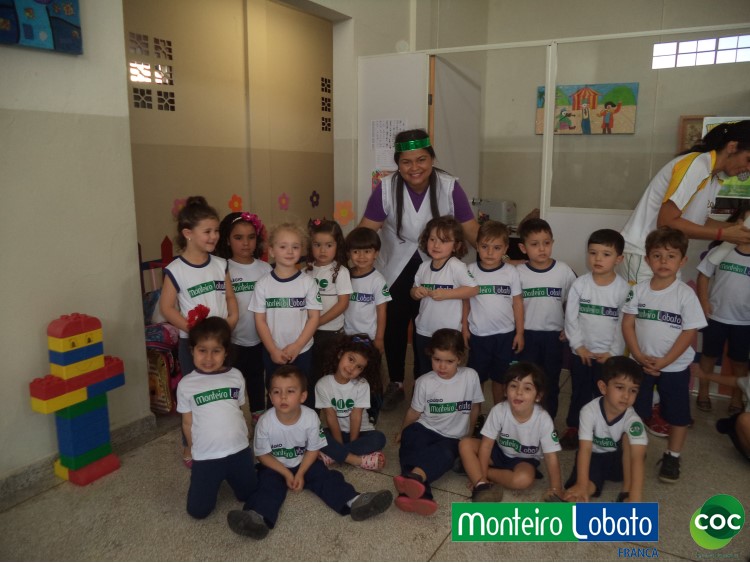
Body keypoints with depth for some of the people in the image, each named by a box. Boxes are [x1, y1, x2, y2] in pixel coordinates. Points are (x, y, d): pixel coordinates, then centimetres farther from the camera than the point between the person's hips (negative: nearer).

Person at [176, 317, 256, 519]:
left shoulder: (236, 376, -2)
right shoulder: (186, 384, -6)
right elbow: (187, 422, 3)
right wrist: (194, 450, 8)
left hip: (239, 451, 2)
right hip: (205, 456, -1)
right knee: (198, 510, 3)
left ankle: (229, 477, 42)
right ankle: (212, 481, 33)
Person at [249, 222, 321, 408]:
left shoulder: (308, 282, -6)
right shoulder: (263, 284, -5)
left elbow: (314, 318, -6)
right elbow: (260, 320, -3)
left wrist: (296, 347, -12)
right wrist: (273, 350, -8)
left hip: (302, 352, -1)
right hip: (272, 353, 1)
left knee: (303, 396, 9)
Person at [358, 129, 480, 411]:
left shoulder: (449, 187, -16)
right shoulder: (385, 188, -16)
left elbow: (471, 230, -12)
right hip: (395, 270, 1)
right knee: (394, 327, 11)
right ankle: (396, 384, 31)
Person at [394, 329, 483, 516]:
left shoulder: (470, 377, -6)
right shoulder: (424, 382, -6)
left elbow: (474, 408, 9)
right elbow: (414, 411, 9)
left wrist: (469, 434, 19)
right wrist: (403, 432, 20)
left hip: (453, 437, 0)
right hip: (424, 430, 1)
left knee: (445, 454, -36)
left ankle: (414, 477, -65)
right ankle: (419, 494, -58)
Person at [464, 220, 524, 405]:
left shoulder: (511, 272, -7)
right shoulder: (470, 271, -7)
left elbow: (517, 303, -1)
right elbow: (465, 301, 1)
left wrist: (520, 332, -1)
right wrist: (464, 328, 1)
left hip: (505, 334, 0)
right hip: (478, 334, 0)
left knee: (500, 377, 15)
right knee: (476, 377, 13)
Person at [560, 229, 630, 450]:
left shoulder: (623, 288, -8)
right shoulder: (580, 284, -6)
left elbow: (624, 324, -6)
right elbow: (571, 317, -4)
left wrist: (613, 352, -7)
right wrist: (578, 345, -8)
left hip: (608, 355, -1)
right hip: (581, 352, 1)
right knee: (579, 392, 14)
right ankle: (573, 427, 30)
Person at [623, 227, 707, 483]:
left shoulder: (686, 294, -13)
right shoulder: (639, 290, -5)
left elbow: (689, 333, -13)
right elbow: (627, 324, -3)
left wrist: (664, 361, -16)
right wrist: (639, 356, -13)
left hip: (675, 366, -2)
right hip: (641, 363, 2)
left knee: (678, 414, 9)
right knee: (635, 411, 11)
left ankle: (672, 457, 29)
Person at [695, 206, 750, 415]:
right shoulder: (720, 250, -6)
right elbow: (703, 276, 0)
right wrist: (703, 303, -8)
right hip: (716, 317, 0)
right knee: (709, 356, 14)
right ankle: (703, 392, 29)